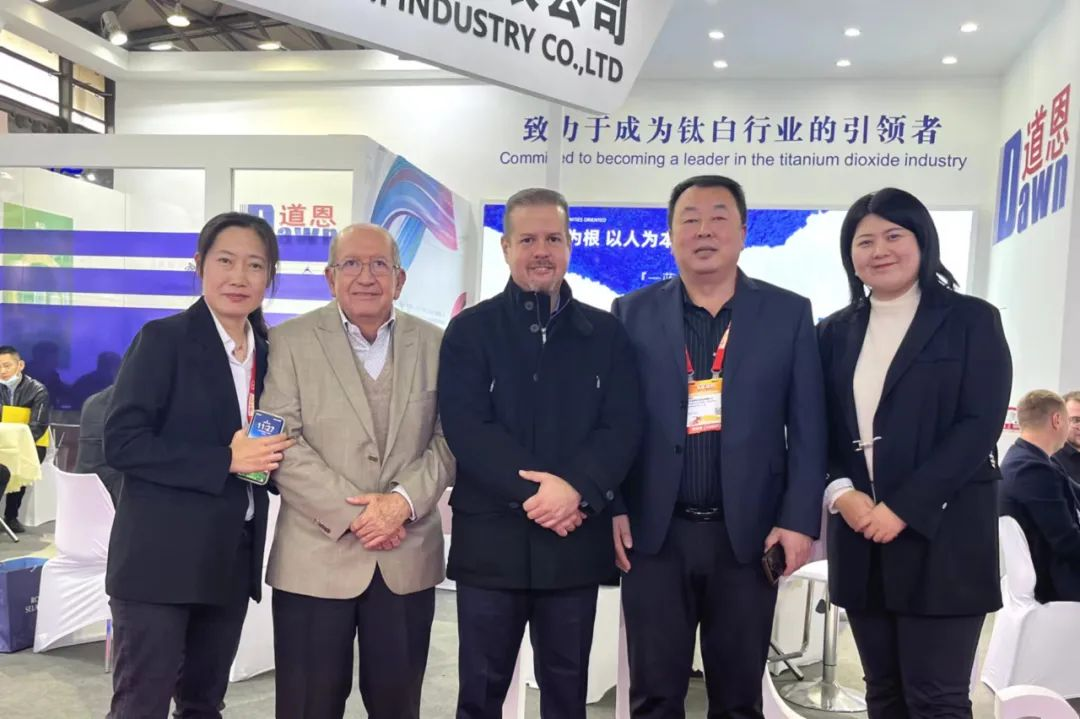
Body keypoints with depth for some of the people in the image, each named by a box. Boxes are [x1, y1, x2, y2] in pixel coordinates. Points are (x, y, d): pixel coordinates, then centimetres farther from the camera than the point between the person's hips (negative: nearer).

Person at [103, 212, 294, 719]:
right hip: (161, 557, -6)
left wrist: (268, 458, -4)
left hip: (233, 558, 6)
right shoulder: (163, 339, -8)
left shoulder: (267, 354, 10)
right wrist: (225, 461, -19)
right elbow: (120, 443, -15)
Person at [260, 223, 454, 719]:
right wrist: (352, 513, -14)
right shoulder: (290, 342, -1)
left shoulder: (435, 343, 6)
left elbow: (449, 439, 3)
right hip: (316, 557, -2)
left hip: (408, 559, 2)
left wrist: (404, 500, -12)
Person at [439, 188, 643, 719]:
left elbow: (623, 427, -1)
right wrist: (532, 489, -17)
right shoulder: (470, 330, 1)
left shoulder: (605, 332, 7)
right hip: (490, 539, -1)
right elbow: (464, 426, -9)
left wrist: (574, 488, -17)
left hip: (576, 538, 2)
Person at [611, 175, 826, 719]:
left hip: (749, 534, 0)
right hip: (653, 533, 0)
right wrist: (612, 508, -4)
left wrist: (800, 519, -5)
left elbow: (807, 427, 2)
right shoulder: (633, 313, 4)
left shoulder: (788, 313, 3)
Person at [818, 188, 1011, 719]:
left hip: (941, 536, -4)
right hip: (861, 536, 4)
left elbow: (979, 427, -10)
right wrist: (840, 492, -11)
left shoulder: (971, 320, -1)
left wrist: (902, 508, -16)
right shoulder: (834, 332, 10)